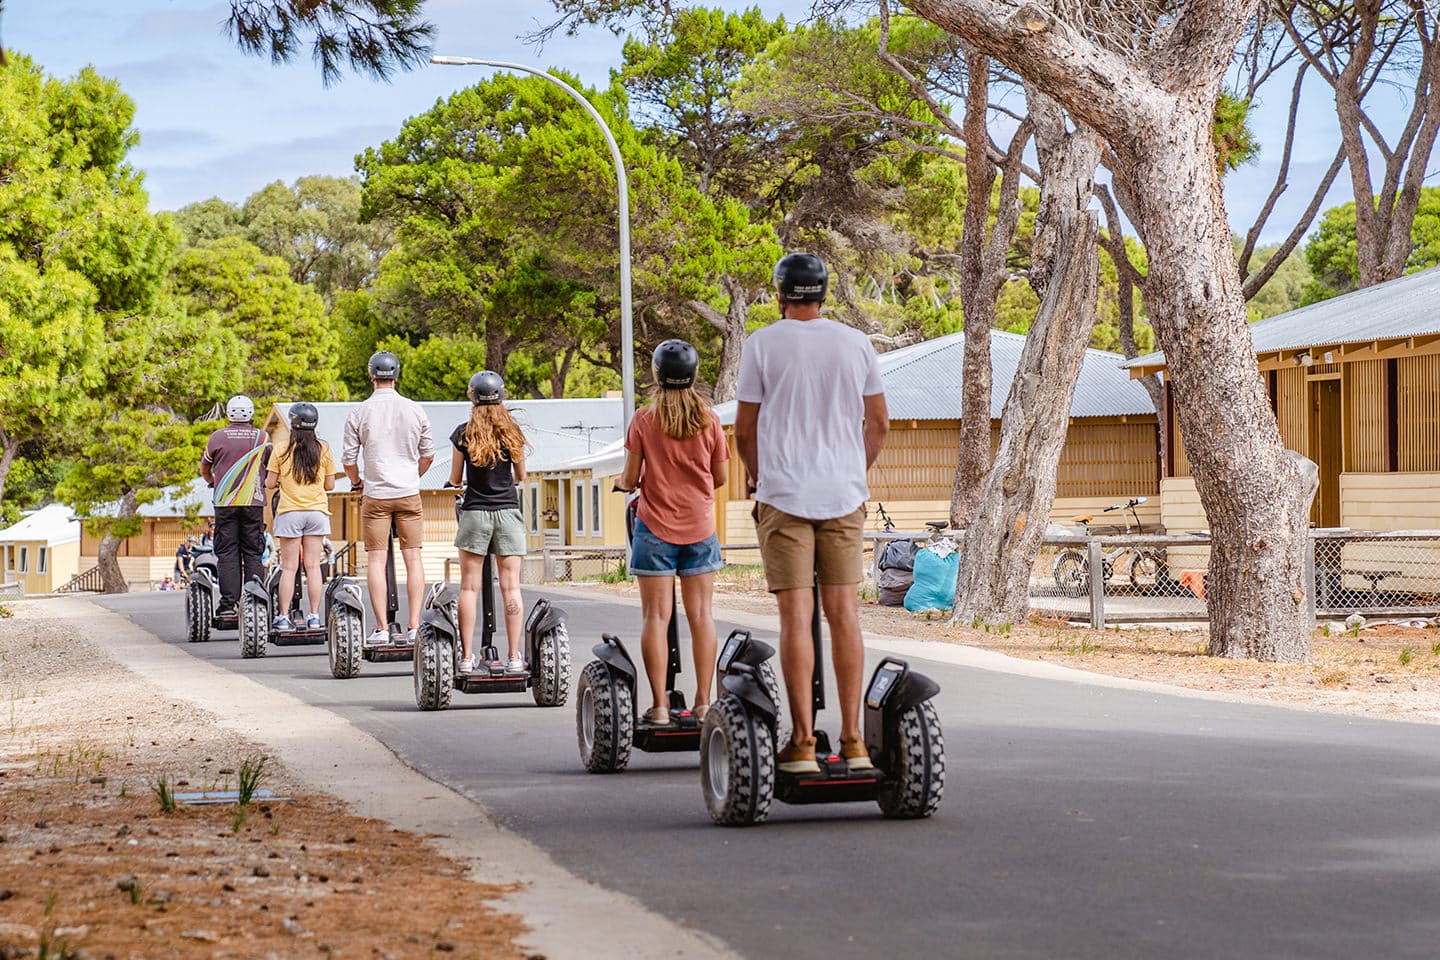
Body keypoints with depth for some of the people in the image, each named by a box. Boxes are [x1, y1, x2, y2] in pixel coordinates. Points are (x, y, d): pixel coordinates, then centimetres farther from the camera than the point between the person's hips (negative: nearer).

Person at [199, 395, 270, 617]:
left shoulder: (217, 437, 2)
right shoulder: (262, 438, 3)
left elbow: (204, 470, 14)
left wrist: (213, 482, 35)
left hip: (225, 503, -1)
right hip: (254, 503, 1)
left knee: (227, 553, 1)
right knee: (253, 554, 5)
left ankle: (228, 603, -6)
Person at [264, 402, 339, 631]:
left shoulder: (281, 450, -5)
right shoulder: (323, 450, 1)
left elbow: (270, 483, -2)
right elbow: (330, 485, 5)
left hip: (290, 512, -2)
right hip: (317, 511, 2)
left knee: (289, 567, 1)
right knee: (313, 566, 3)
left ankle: (283, 617, 0)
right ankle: (314, 617, 1)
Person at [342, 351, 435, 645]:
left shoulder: (359, 413, -4)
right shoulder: (414, 410, 1)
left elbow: (348, 460, -1)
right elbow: (428, 455, 9)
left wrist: (357, 483, 19)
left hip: (375, 495, -1)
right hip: (409, 494, 2)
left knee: (376, 560, 2)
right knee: (413, 558, 4)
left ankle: (382, 628, -4)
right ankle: (414, 627, -1)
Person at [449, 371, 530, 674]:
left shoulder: (464, 433, -4)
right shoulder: (512, 431, 2)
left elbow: (455, 480, 4)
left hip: (475, 512, -1)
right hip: (508, 512, 1)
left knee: (470, 587, 3)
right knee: (510, 586, 1)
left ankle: (467, 656, 1)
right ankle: (514, 657, -1)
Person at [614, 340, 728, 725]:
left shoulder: (644, 419, -7)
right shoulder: (709, 419, -1)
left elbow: (631, 479, -6)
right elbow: (719, 477, 5)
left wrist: (623, 482, 17)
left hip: (655, 527, -2)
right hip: (699, 526, 2)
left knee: (655, 615, 0)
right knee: (701, 614, 5)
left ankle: (659, 705, -3)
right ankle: (703, 702, 5)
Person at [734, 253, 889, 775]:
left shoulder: (763, 344, -3)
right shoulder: (856, 344, 6)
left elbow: (744, 427, 2)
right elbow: (879, 423, 11)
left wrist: (756, 474, 20)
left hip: (784, 495, -3)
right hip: (844, 495, 3)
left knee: (795, 615, -3)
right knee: (843, 613, 6)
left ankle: (802, 742, -5)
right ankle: (852, 741, 5)